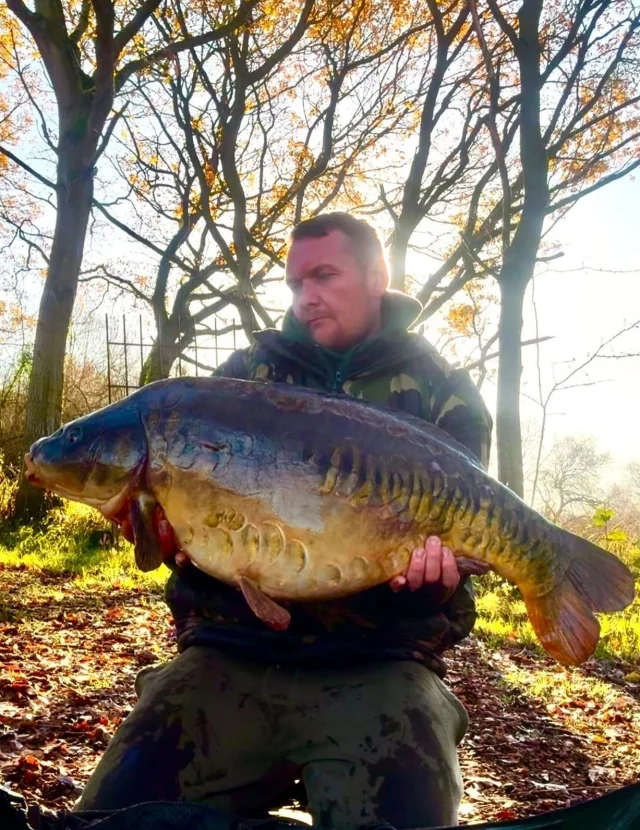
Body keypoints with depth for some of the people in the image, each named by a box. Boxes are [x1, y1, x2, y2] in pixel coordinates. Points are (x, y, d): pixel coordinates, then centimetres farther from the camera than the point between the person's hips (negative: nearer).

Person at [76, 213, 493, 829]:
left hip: (377, 668, -1)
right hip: (230, 653, 2)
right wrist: (164, 521, -12)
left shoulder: (441, 390, 9)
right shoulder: (246, 373, 15)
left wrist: (434, 551, -22)